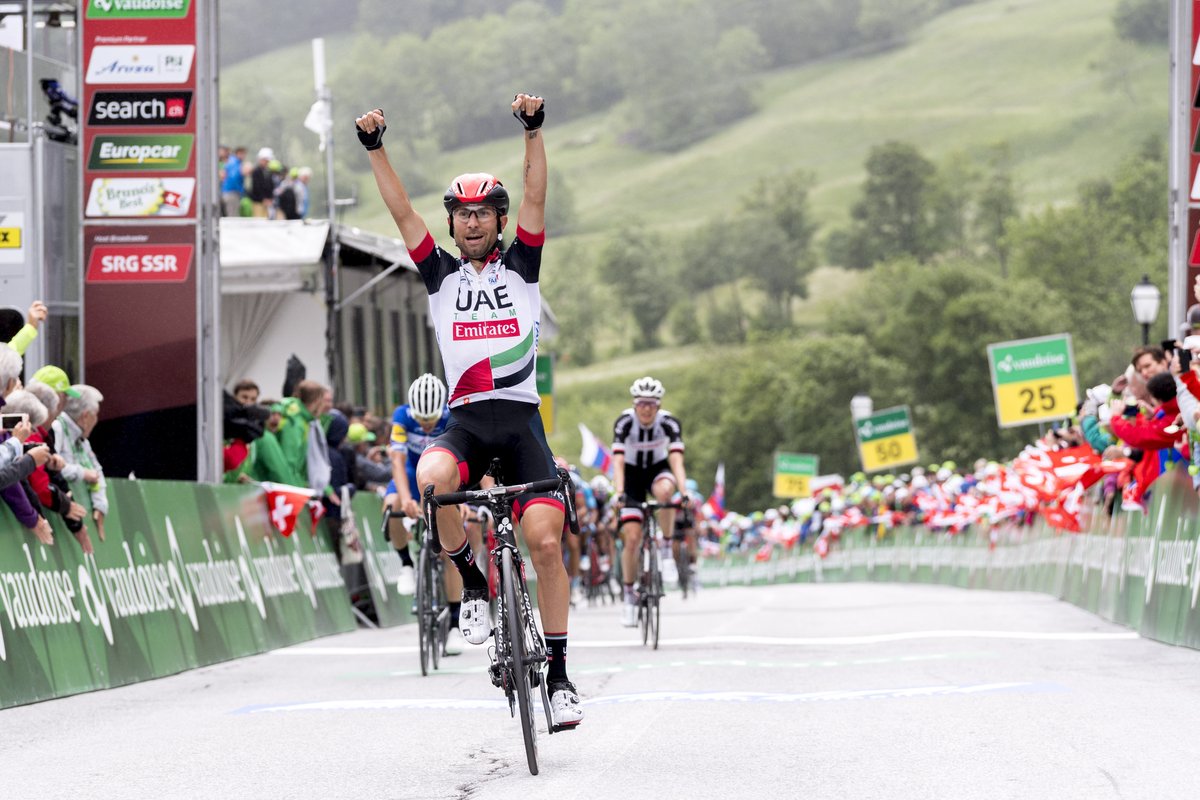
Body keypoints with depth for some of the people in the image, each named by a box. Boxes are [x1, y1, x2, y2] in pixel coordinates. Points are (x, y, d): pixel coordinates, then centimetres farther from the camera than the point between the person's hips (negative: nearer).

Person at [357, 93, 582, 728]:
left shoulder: (521, 264, 12)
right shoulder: (441, 274, 16)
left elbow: (535, 194, 2)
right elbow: (401, 211, 8)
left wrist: (533, 129, -10)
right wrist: (374, 148, 0)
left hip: (521, 419, -1)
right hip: (465, 420, 1)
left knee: (545, 540, -13)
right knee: (431, 478, -34)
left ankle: (557, 674, -3)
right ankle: (472, 581, -9)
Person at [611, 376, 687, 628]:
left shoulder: (669, 423, -23)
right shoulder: (624, 423, -25)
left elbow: (676, 461, -32)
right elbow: (618, 462, -33)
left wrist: (684, 493, -48)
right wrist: (619, 494, -48)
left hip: (658, 469, 0)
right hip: (632, 474, 0)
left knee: (664, 491, -38)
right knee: (632, 538, -12)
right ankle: (629, 596, 4)